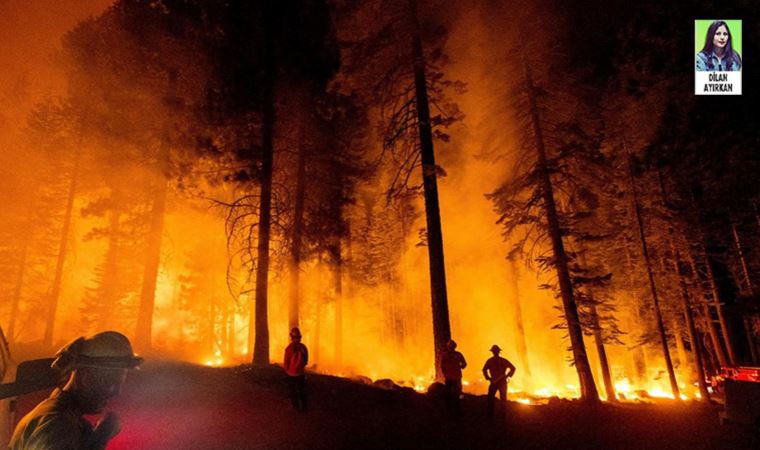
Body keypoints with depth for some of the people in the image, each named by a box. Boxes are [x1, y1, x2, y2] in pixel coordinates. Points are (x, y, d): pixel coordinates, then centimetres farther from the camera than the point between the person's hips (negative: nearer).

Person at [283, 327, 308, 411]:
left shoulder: (289, 348, -20)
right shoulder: (303, 347, -10)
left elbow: (286, 361, -12)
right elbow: (306, 361, 1)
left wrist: (286, 369, 8)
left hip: (291, 373, -3)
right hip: (300, 373, 3)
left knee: (293, 391, 14)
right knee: (302, 390, 17)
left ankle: (296, 406, 21)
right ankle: (303, 406, 21)